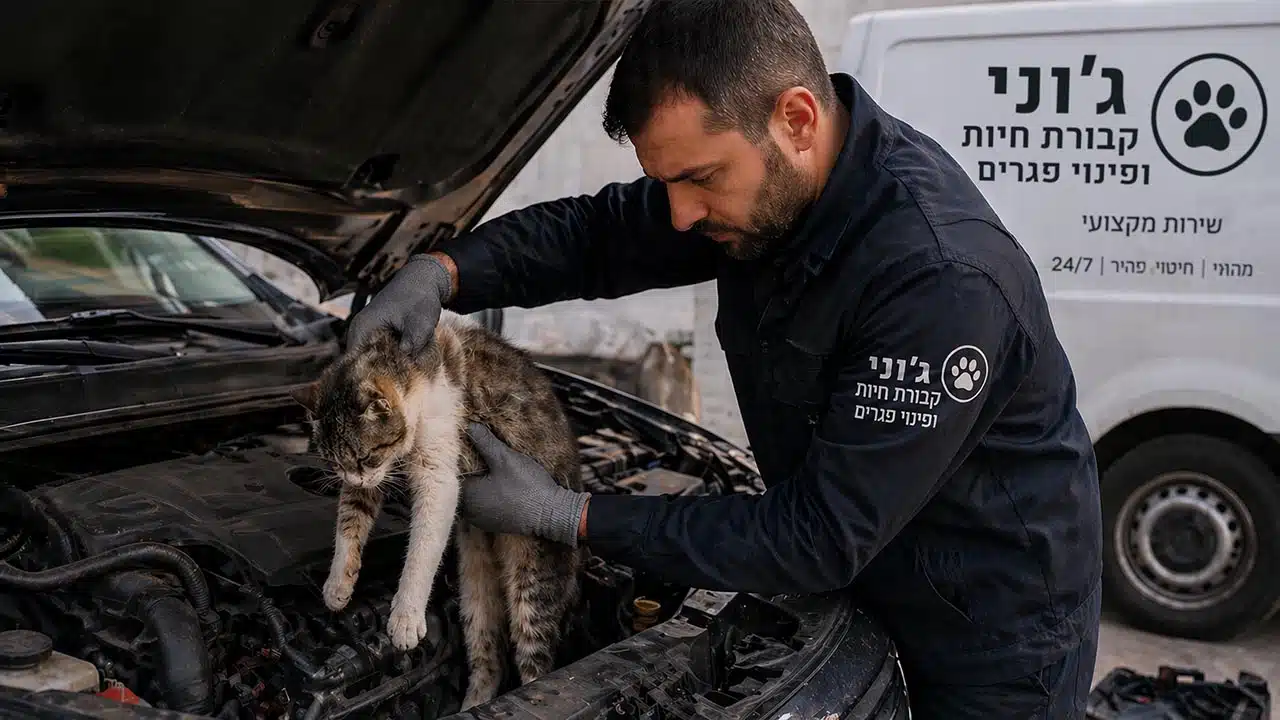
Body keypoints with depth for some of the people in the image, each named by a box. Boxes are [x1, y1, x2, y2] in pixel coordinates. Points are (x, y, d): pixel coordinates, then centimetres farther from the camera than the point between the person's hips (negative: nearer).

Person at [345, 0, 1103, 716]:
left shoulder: (943, 278, -35)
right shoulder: (767, 185, -12)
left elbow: (820, 537, -31)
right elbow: (598, 232, 2)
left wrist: (571, 518, -27)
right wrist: (442, 272, -17)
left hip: (995, 635, -7)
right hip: (858, 592, 7)